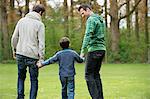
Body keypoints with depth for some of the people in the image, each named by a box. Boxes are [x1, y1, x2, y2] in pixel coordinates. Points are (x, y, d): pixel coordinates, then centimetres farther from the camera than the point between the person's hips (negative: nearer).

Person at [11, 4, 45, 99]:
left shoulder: (21, 21, 8)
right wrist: (41, 58, -8)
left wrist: (14, 49, 20)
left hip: (20, 54, 4)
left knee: (21, 76, 18)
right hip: (33, 55, -4)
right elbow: (41, 42, -9)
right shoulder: (40, 24, -6)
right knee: (34, 79, 7)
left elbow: (14, 37, 9)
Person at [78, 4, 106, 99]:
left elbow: (88, 35, -22)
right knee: (96, 74, 13)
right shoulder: (100, 19, 19)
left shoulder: (91, 19, -10)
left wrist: (83, 51, -27)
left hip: (94, 49, -9)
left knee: (89, 75, -5)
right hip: (102, 49, 9)